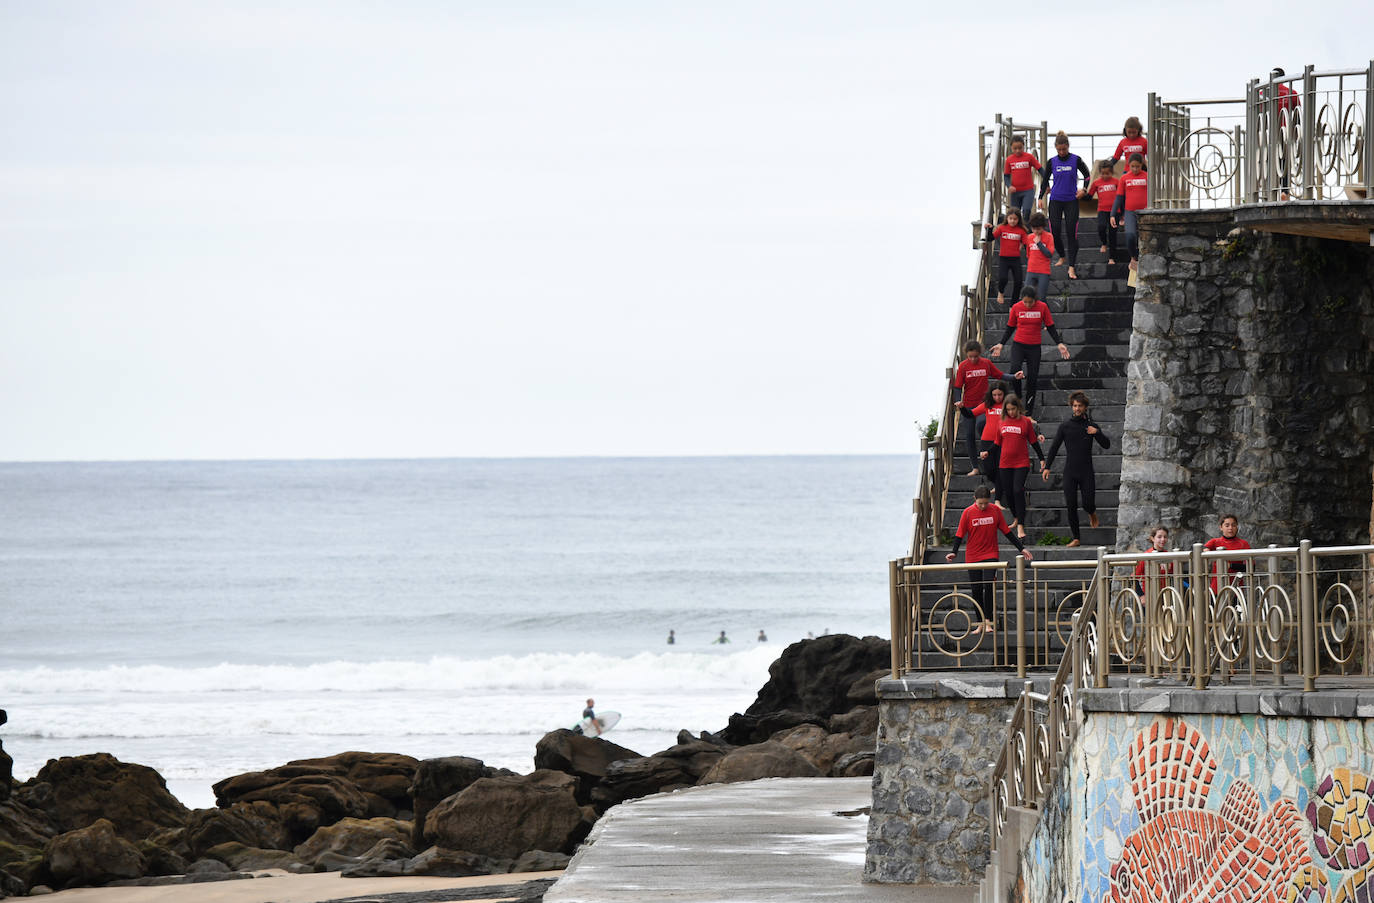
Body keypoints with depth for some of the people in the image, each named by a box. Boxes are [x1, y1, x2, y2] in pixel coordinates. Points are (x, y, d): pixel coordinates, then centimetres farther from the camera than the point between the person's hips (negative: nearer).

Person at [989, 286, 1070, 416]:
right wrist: (1001, 344, 2)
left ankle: (1028, 410, 11)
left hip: (1034, 347, 0)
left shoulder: (1042, 307, -5)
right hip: (1018, 345, 0)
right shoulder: (1016, 308, -3)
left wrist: (1059, 344, -5)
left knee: (1032, 377, 1)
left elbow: (1051, 327, 3)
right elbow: (1010, 328, 8)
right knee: (1015, 370, -25)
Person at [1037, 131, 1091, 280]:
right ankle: (1061, 257, 26)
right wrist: (1041, 198, 7)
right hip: (1055, 201, 2)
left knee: (1071, 233, -7)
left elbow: (1087, 175, 9)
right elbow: (1045, 180, 12)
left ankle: (1072, 267, -6)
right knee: (1055, 231, -2)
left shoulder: (1076, 160, -3)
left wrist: (1084, 189, -6)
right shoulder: (1052, 162, 2)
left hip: (1071, 201, -2)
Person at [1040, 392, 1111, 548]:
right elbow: (1054, 447, 8)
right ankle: (1076, 538, 4)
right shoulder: (1065, 426, 4)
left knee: (1088, 504, -7)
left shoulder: (1091, 425, 4)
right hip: (1070, 472, 1)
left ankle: (1092, 514, 31)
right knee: (1071, 506, -5)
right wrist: (1047, 467, 1)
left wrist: (1097, 433, -16)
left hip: (1086, 472, -1)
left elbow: (1106, 445, 2)